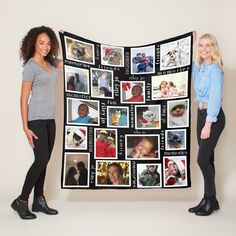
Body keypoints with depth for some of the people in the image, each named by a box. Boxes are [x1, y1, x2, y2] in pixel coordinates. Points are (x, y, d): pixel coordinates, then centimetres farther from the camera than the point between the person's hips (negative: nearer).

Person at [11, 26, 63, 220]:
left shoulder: (50, 63, 12)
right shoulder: (30, 66, -8)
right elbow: (24, 99, -10)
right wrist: (25, 127, -15)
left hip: (50, 119, 7)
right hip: (36, 119, -7)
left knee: (44, 160, 8)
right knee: (41, 159, -9)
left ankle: (39, 200, 18)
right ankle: (21, 201, 5)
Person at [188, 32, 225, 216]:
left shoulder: (214, 68, -13)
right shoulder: (199, 67, 9)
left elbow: (216, 97, -19)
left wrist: (209, 123, -23)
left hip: (213, 117, -8)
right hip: (201, 114, 8)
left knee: (203, 159, -7)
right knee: (207, 159, 10)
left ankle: (211, 200, 8)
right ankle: (208, 199, 19)